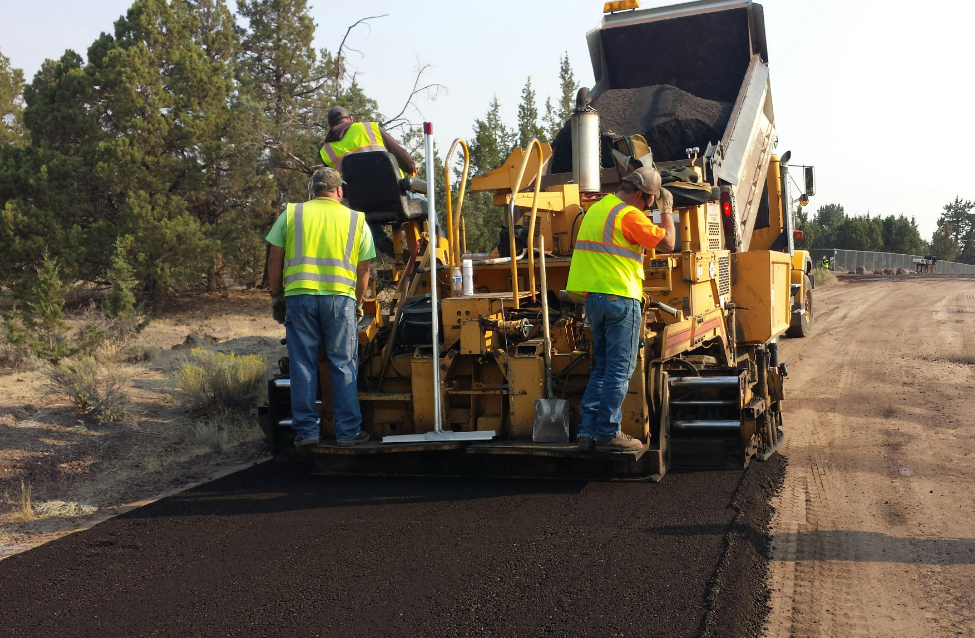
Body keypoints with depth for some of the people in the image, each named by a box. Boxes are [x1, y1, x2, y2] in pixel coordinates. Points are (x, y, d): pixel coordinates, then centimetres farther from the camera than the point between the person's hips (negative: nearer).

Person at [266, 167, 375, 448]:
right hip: (341, 298, 0)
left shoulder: (291, 214, 10)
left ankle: (306, 430, 10)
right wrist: (358, 302, 22)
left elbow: (274, 261, 8)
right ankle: (348, 432, 8)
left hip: (299, 296, 1)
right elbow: (363, 269, 10)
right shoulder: (357, 220, 10)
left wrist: (277, 296, 18)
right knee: (343, 366, 6)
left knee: (302, 365, 7)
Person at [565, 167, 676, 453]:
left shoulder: (597, 208, 16)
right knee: (620, 370, -2)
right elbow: (667, 242, -10)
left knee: (603, 368, 14)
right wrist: (667, 210, 4)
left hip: (593, 297, 9)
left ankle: (588, 432, 11)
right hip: (620, 298, -9)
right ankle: (608, 434, 0)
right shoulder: (630, 215, -11)